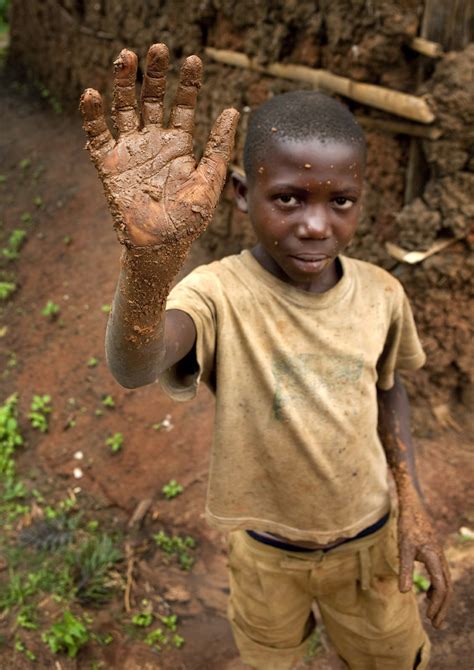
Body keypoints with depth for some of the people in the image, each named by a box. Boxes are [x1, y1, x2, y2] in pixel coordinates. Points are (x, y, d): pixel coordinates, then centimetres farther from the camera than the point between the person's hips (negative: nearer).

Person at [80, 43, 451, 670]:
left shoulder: (381, 294, -16)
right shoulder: (220, 294, -28)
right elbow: (133, 368, -49)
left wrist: (412, 503, -5)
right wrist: (151, 256, -69)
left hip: (370, 539, 2)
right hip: (267, 547, -1)